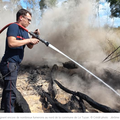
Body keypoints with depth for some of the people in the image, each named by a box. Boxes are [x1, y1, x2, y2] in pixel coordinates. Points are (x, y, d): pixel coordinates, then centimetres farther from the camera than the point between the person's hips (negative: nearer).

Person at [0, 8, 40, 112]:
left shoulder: (24, 31, 17)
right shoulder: (13, 27, -11)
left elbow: (30, 46, 18)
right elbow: (11, 43, -26)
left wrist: (34, 37, 0)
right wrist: (29, 40, -19)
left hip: (15, 64, 10)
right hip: (9, 63, -10)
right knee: (11, 91, -10)